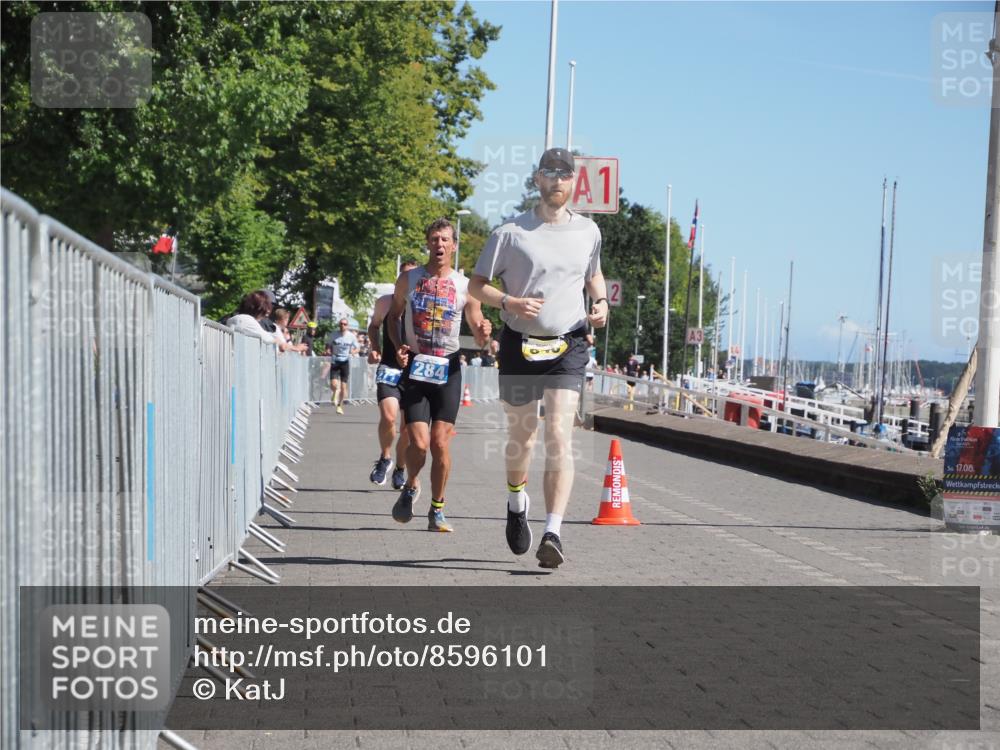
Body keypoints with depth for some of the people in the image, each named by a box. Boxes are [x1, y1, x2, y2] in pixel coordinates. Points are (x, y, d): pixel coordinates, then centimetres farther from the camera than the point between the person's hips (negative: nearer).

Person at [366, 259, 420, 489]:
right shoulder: (385, 302, 2)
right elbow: (374, 325, 21)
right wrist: (375, 348, 5)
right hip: (389, 369, -1)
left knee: (409, 426, 6)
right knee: (388, 417, -20)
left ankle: (400, 469, 28)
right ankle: (385, 457, 6)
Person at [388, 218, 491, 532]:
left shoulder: (465, 287, 2)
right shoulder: (409, 279, 3)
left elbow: (478, 337, 7)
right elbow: (394, 315, 15)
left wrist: (483, 333, -18)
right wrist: (398, 346, -3)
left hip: (448, 368, 0)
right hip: (415, 366, 0)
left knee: (441, 442, -3)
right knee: (419, 443, -10)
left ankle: (437, 510, 11)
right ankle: (411, 486, 21)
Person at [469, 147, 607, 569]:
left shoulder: (587, 231, 9)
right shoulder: (511, 232, 0)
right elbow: (476, 285, 3)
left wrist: (601, 302, 6)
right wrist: (509, 302, -16)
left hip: (568, 347, 0)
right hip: (519, 345, 0)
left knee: (559, 436, -15)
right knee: (521, 437, 11)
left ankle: (553, 533, -21)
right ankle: (516, 503, 42)